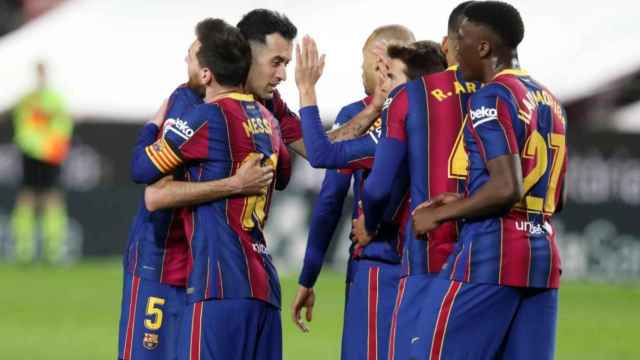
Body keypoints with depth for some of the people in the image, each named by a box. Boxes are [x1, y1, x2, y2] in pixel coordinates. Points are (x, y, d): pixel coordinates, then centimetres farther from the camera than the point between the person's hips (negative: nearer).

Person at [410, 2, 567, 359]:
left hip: (489, 255, -8)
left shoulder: (492, 98, -9)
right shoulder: (551, 102, 17)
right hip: (544, 256, 8)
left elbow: (506, 188, -19)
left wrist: (439, 214, -8)